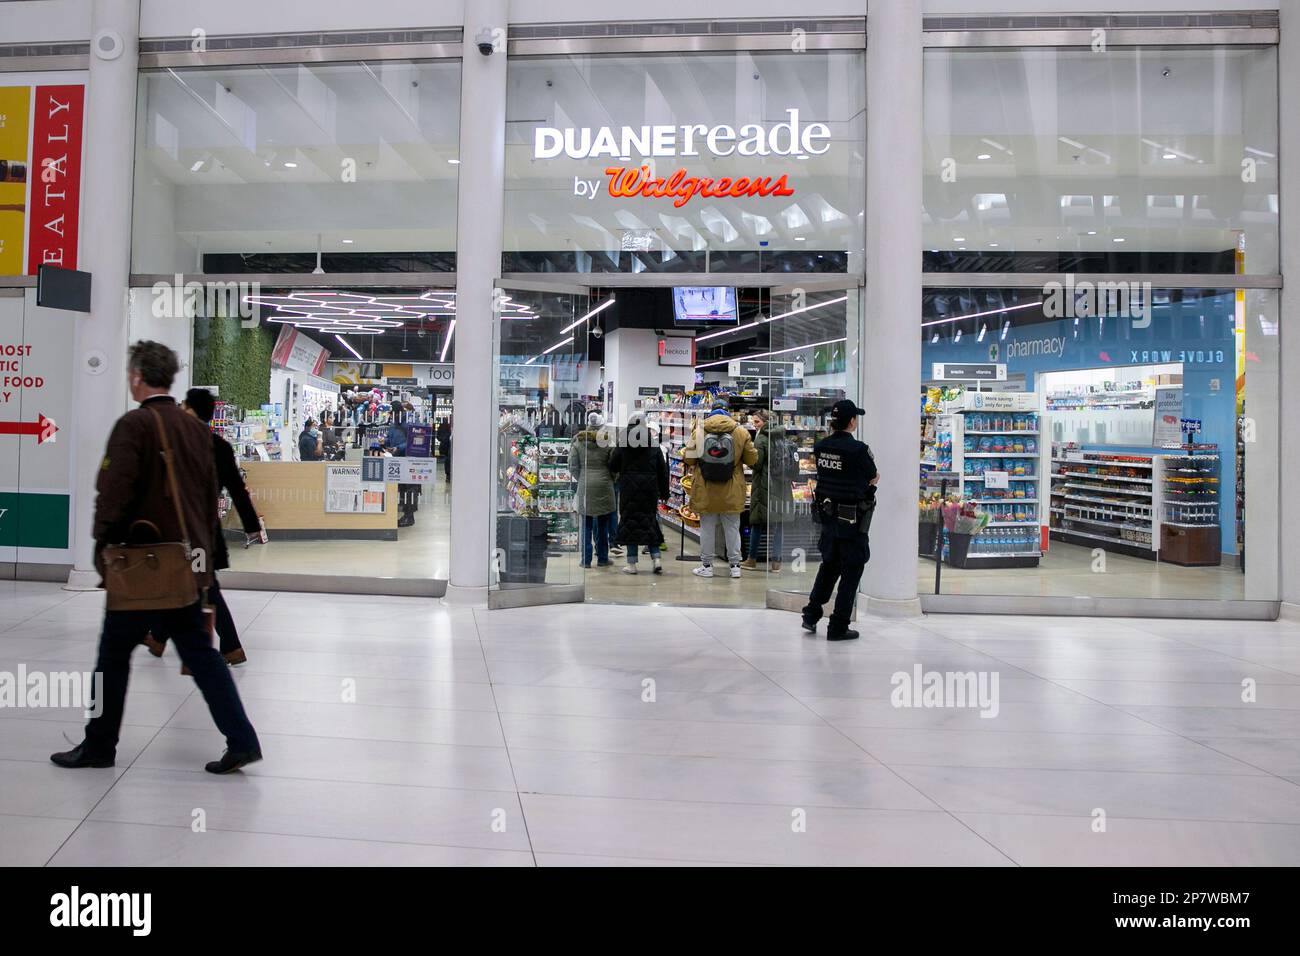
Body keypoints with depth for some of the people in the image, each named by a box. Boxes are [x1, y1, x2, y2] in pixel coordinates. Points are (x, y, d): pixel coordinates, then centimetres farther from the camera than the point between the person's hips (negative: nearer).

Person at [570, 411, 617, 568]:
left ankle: (586, 560, 8)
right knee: (603, 525, 9)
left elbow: (573, 467, 1)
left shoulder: (578, 442, 0)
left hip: (585, 486, 1)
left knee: (587, 525, 8)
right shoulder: (607, 441, -5)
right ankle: (602, 558, 15)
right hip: (604, 486, -1)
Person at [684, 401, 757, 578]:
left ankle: (706, 565, 15)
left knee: (707, 527, 9)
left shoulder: (699, 430, -6)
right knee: (732, 527, 11)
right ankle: (735, 565, 16)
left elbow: (689, 458, -3)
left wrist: (684, 452, 20)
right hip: (731, 491, 0)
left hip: (705, 491, 0)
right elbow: (752, 459, 0)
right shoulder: (741, 432, -4)